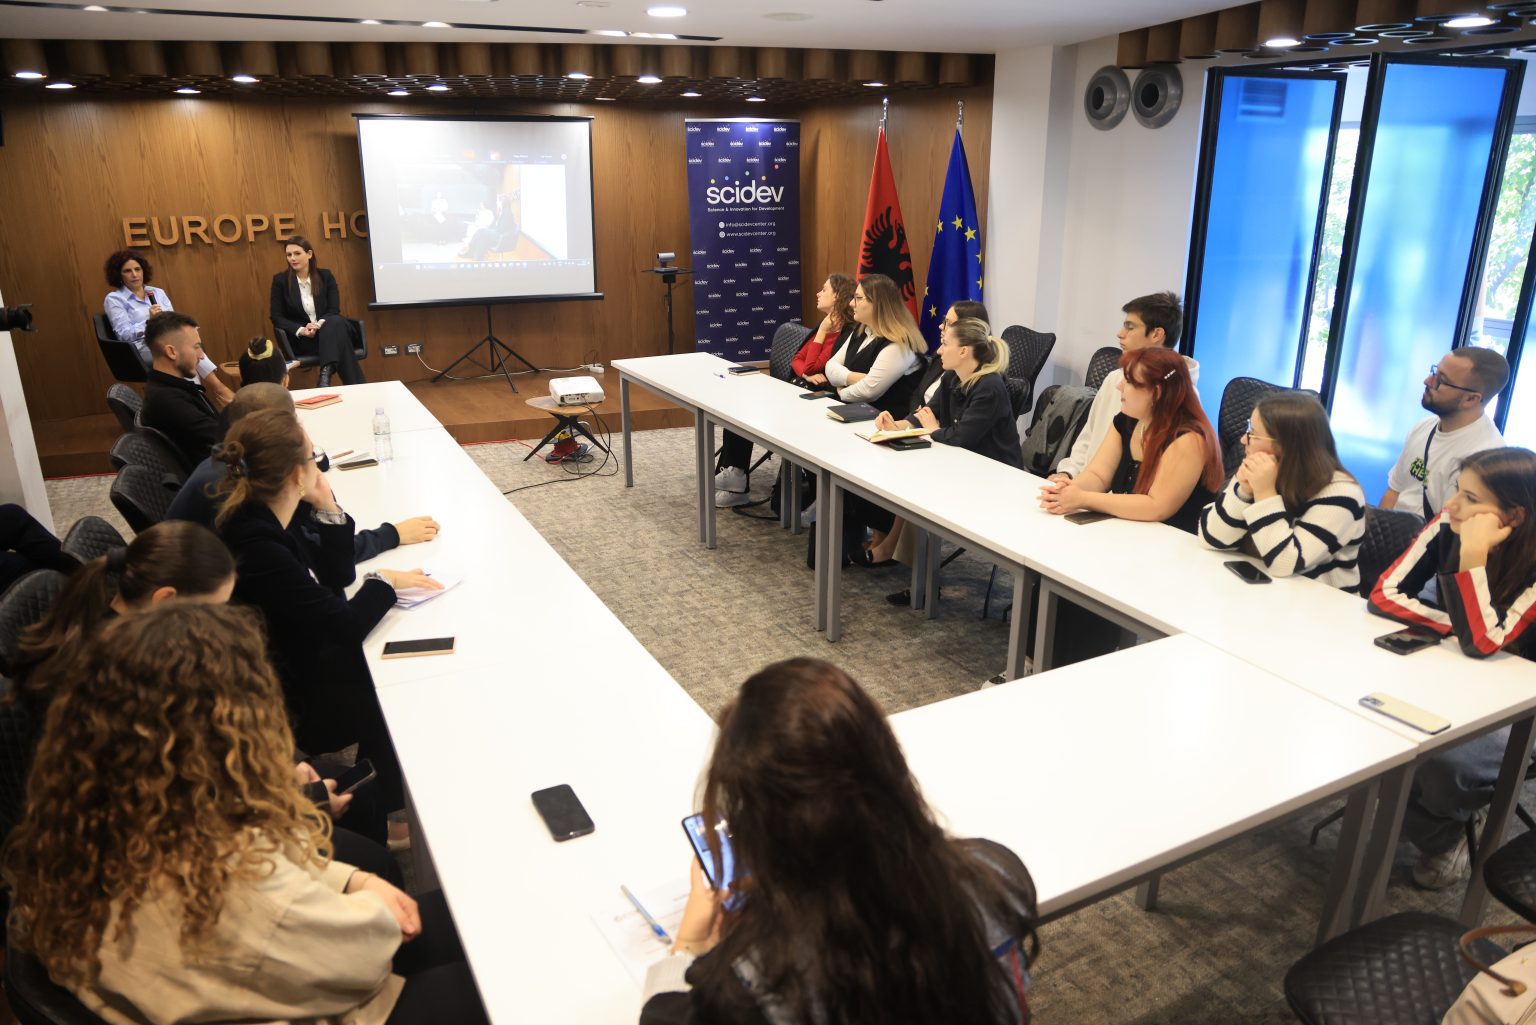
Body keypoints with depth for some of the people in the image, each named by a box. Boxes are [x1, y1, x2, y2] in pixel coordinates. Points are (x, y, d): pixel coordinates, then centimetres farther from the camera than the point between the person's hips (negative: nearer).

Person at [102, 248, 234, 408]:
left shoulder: (158, 292, 21)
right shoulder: (114, 299, 6)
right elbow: (124, 334, -6)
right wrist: (150, 321, -20)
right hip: (142, 350, -4)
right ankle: (219, 390, -42)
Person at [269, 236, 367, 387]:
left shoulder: (325, 276, 6)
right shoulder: (280, 280, 3)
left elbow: (334, 310, -1)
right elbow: (277, 317, 0)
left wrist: (319, 324, -23)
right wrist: (301, 330, -19)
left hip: (330, 330, 2)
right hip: (301, 340, -2)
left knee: (336, 323, -36)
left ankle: (326, 374, -50)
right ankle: (355, 385, -42)